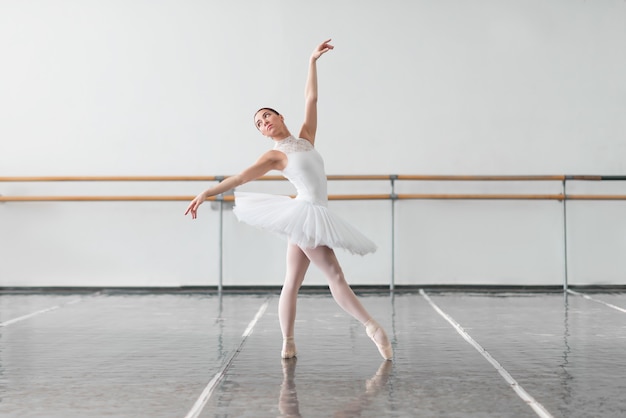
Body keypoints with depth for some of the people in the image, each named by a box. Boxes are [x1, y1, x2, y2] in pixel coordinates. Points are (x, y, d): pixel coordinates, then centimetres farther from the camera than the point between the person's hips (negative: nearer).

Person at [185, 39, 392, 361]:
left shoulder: (306, 139, 15)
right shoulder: (275, 156, 0)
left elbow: (311, 98, 16)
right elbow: (239, 178, -4)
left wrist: (312, 61, 14)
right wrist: (205, 194, -9)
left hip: (311, 217, 7)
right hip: (306, 213, -7)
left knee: (292, 283, 8)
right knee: (335, 275, -8)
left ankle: (288, 344, 10)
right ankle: (372, 326, -8)